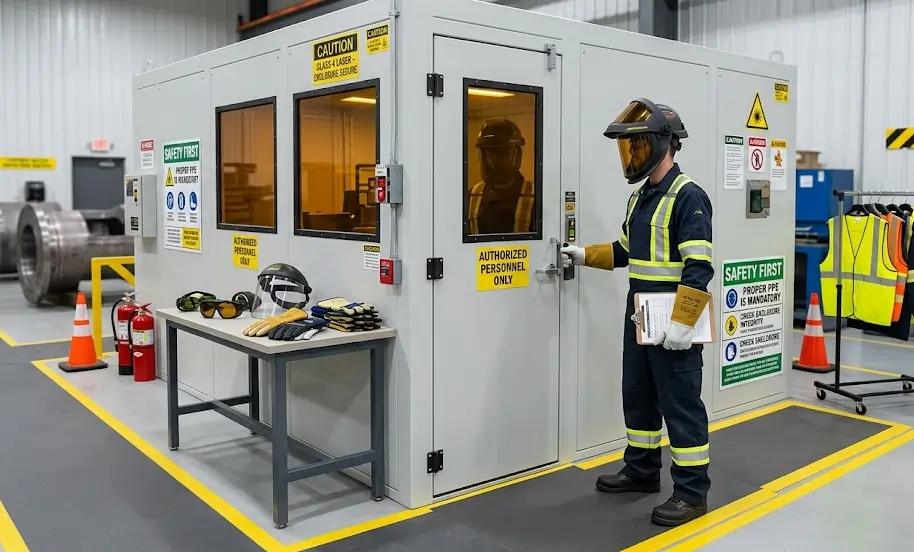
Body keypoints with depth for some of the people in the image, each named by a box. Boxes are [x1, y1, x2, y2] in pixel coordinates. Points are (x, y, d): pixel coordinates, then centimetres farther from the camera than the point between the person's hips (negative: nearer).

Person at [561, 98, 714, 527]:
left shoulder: (687, 196, -15)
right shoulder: (640, 196, 13)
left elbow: (699, 267, -21)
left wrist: (682, 323, -25)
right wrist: (586, 255, 20)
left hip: (674, 324, -9)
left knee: (680, 403, -1)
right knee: (637, 396, 17)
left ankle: (692, 491, 12)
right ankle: (642, 471, 33)